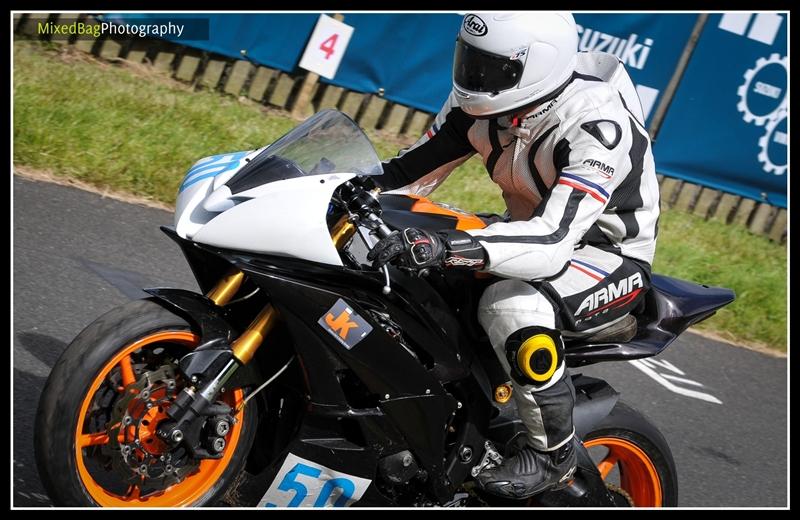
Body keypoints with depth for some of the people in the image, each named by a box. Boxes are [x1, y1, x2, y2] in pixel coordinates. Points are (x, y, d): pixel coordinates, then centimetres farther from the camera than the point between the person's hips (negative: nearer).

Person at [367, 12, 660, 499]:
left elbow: (552, 242, -43)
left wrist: (446, 245, -56)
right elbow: (415, 168, 0)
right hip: (532, 229, 8)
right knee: (406, 261, -1)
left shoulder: (599, 129, -33)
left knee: (514, 306, -36)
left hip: (612, 256, -8)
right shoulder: (480, 102, -11)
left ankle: (555, 455, -14)